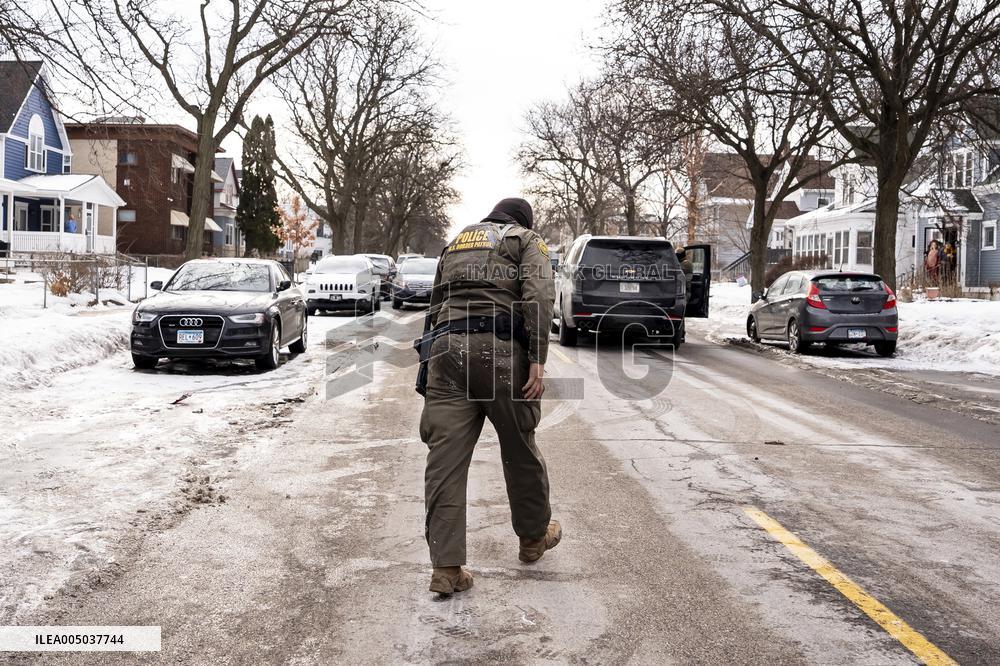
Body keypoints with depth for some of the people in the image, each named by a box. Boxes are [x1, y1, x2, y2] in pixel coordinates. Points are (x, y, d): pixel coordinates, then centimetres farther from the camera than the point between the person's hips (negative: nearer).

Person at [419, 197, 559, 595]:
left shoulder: (456, 242, 30)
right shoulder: (526, 240, 13)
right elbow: (539, 295, -6)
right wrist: (537, 360, -10)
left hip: (446, 348, 4)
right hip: (500, 349, -4)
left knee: (445, 459, 0)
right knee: (520, 450, 13)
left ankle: (446, 568, -1)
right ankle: (534, 536, 31)